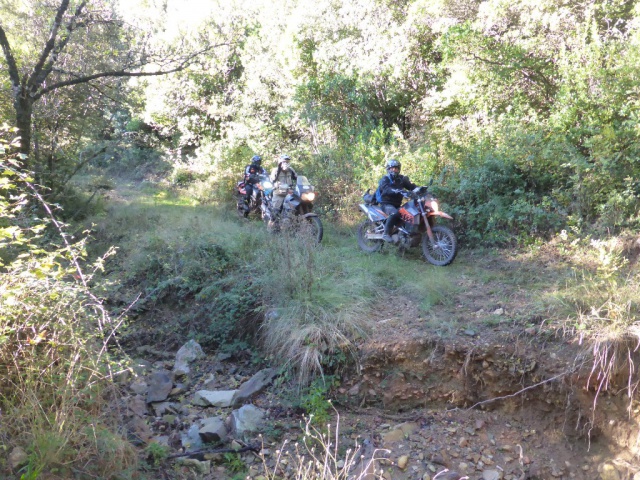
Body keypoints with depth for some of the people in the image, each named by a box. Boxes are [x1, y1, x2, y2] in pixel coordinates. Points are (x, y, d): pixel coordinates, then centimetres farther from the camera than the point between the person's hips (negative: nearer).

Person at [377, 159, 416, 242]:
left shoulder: (402, 179, 12)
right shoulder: (385, 179, -5)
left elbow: (411, 186, 1)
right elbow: (387, 190, -26)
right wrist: (399, 191, -43)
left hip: (397, 205, 6)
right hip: (386, 204, -6)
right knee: (395, 213, -36)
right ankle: (386, 234, -32)